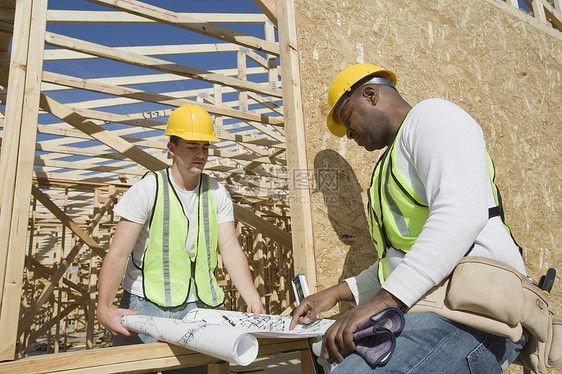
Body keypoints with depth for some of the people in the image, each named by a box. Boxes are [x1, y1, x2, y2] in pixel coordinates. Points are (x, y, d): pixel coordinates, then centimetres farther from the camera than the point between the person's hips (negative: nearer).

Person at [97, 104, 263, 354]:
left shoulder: (217, 194, -1)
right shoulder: (147, 190, -10)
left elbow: (231, 251, -5)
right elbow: (117, 254, -13)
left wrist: (253, 299, -17)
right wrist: (104, 307, -26)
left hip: (193, 307, 3)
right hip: (144, 305, -2)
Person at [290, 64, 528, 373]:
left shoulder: (429, 114, -2)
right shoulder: (392, 166, 26)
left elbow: (462, 211, -21)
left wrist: (386, 299, -26)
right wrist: (337, 293, 16)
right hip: (421, 312, 9)